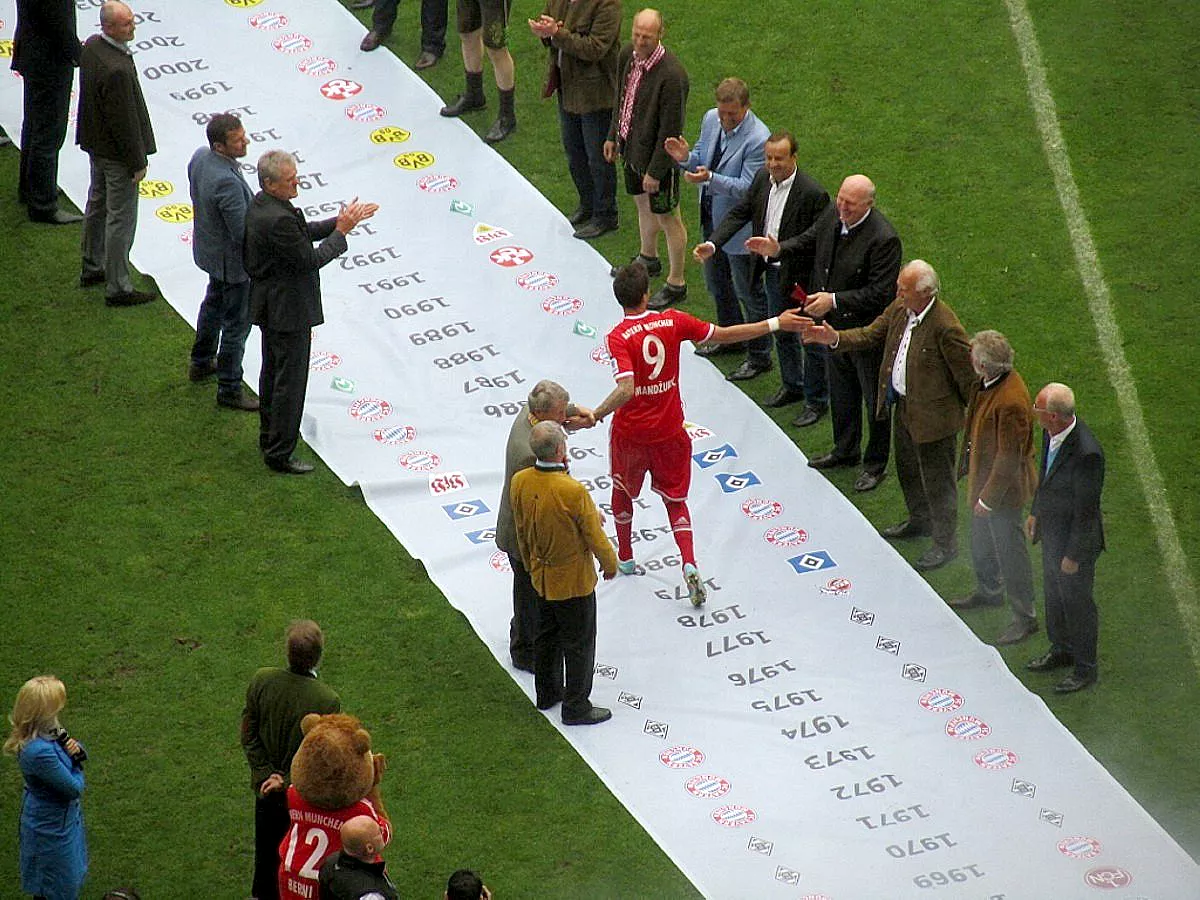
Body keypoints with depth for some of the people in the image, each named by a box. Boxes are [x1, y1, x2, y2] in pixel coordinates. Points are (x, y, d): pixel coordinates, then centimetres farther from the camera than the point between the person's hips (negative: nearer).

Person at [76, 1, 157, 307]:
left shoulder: (91, 46, -4)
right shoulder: (116, 69, -33)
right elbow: (125, 119, -26)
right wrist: (138, 163, -16)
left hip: (95, 143, 10)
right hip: (117, 152, -10)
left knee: (98, 205, 25)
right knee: (121, 218, 2)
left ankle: (92, 268, 41)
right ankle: (117, 288, 11)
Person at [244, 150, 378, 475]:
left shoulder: (260, 204, 1)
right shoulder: (277, 219, -31)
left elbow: (303, 233, 11)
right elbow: (311, 259, -23)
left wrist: (340, 222, 1)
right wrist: (342, 231, -14)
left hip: (268, 306, 11)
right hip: (288, 310, -11)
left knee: (272, 371, 24)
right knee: (290, 380, 1)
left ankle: (270, 435, 40)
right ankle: (279, 454, 8)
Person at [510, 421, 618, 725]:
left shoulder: (520, 482, -13)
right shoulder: (573, 491, -33)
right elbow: (595, 536, -20)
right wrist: (610, 564, 0)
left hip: (541, 576, 7)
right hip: (573, 581, -6)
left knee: (547, 635, 25)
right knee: (579, 644, 11)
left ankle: (547, 692, 41)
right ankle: (576, 707, 22)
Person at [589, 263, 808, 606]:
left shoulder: (617, 337, -21)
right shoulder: (672, 322, -11)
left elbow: (626, 389, -34)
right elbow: (724, 334, -4)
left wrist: (594, 416, -30)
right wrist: (776, 324, 5)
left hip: (630, 432, -2)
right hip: (669, 431, 2)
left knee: (622, 491, 26)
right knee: (674, 499, 16)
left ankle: (624, 557, 40)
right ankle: (689, 563, -6)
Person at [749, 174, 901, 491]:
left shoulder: (883, 239, -30)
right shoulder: (833, 215, -7)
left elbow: (880, 293, -28)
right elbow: (811, 239, 14)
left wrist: (834, 300, -30)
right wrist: (779, 248, -5)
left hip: (867, 329, -8)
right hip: (835, 324, 8)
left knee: (874, 400, 11)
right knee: (841, 393, 25)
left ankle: (875, 464, 28)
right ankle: (845, 450, 45)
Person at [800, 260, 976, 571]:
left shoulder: (945, 328, -31)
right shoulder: (899, 309, -6)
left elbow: (969, 377, -21)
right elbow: (871, 335, 8)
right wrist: (836, 339, -8)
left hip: (932, 416, -9)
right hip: (903, 406, 9)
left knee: (937, 479, 8)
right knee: (908, 470, 28)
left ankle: (946, 543, 26)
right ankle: (920, 520, 52)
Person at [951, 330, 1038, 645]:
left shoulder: (1011, 402, -34)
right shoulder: (988, 384, -5)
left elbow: (1009, 457, -28)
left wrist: (988, 498, -21)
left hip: (1003, 488, -10)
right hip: (983, 478, 10)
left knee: (1009, 550, 5)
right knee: (981, 542, 28)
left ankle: (1025, 616, 19)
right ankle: (989, 590, 50)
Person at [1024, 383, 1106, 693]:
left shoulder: (1086, 454, -37)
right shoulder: (1051, 433, -12)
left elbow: (1086, 509, -27)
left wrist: (1074, 554, -18)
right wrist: (1035, 512, 18)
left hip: (1076, 539, -8)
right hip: (1051, 529, 8)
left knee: (1077, 602, 13)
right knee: (1053, 594, 27)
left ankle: (1085, 668, 35)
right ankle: (1061, 650, 50)